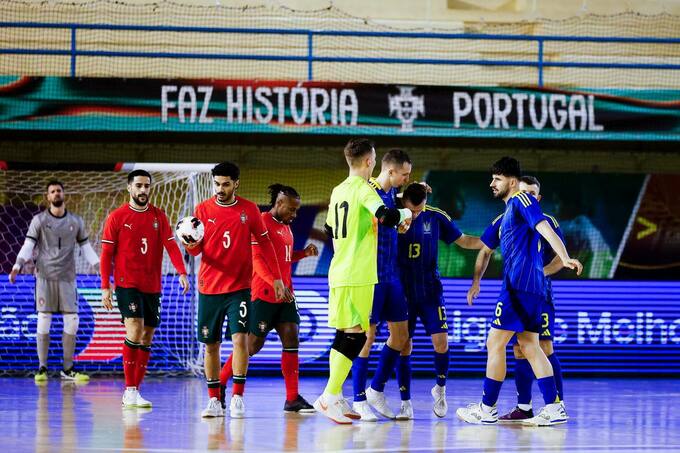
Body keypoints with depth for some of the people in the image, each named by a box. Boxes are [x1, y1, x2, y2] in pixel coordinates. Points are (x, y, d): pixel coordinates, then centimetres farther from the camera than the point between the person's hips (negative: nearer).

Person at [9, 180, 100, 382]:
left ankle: (68, 369, 7)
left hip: (67, 278, 3)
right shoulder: (39, 220, 2)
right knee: (44, 322, -5)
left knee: (72, 322, -2)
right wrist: (18, 265, -17)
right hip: (45, 277, -2)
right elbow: (28, 246, -3)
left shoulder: (76, 221, 10)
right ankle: (42, 369, 2)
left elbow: (86, 247, 15)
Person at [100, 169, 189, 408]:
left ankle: (135, 392, 15)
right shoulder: (117, 217, -1)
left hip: (152, 287, 5)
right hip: (127, 284, -5)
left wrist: (182, 273, -18)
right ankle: (129, 390, -16)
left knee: (147, 338, 7)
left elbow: (171, 245, -2)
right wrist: (105, 287, -7)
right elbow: (106, 254, 0)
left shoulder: (159, 216, 8)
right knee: (135, 330, -19)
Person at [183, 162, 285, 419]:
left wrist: (277, 277, 6)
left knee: (240, 338, -14)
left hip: (239, 287, -1)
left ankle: (237, 398, -9)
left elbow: (265, 243, 9)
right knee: (211, 344, 4)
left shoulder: (249, 210, 2)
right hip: (209, 288, 1)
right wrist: (191, 245, -22)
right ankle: (214, 400, 12)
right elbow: (197, 249, 2)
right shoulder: (203, 209, 2)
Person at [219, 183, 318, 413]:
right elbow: (257, 258, -19)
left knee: (291, 340, -3)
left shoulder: (285, 226, 16)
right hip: (264, 294, -8)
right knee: (253, 344, -1)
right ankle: (221, 383, 17)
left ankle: (292, 398, -3)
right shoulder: (262, 222, -12)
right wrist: (275, 284, -28)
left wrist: (303, 253, 9)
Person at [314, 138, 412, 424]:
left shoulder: (338, 191, 15)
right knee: (354, 335, -8)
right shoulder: (364, 189, -10)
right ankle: (329, 397, -11)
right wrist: (404, 214, -4)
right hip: (358, 275, -9)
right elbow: (386, 217, -26)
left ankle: (335, 399, 14)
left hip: (339, 272, 9)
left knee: (343, 335, 12)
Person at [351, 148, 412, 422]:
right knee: (367, 335, -4)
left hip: (391, 276, 9)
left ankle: (377, 390, 22)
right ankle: (359, 399, 4)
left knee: (400, 334, 10)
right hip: (371, 276, -9)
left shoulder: (391, 193, 11)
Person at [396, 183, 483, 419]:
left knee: (441, 341, -9)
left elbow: (463, 241, 10)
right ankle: (405, 402, 7)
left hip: (430, 291, 1)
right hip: (402, 291, -1)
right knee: (404, 346, -2)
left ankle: (440, 388, 15)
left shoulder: (436, 217, -2)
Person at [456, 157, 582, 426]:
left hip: (519, 283, -10)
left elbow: (545, 229, -20)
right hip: (530, 285, 10)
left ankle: (487, 409, 0)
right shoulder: (509, 210, 23)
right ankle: (554, 408, 2)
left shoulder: (521, 201, -6)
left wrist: (565, 259, -33)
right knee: (529, 347, 8)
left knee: (495, 343, -5)